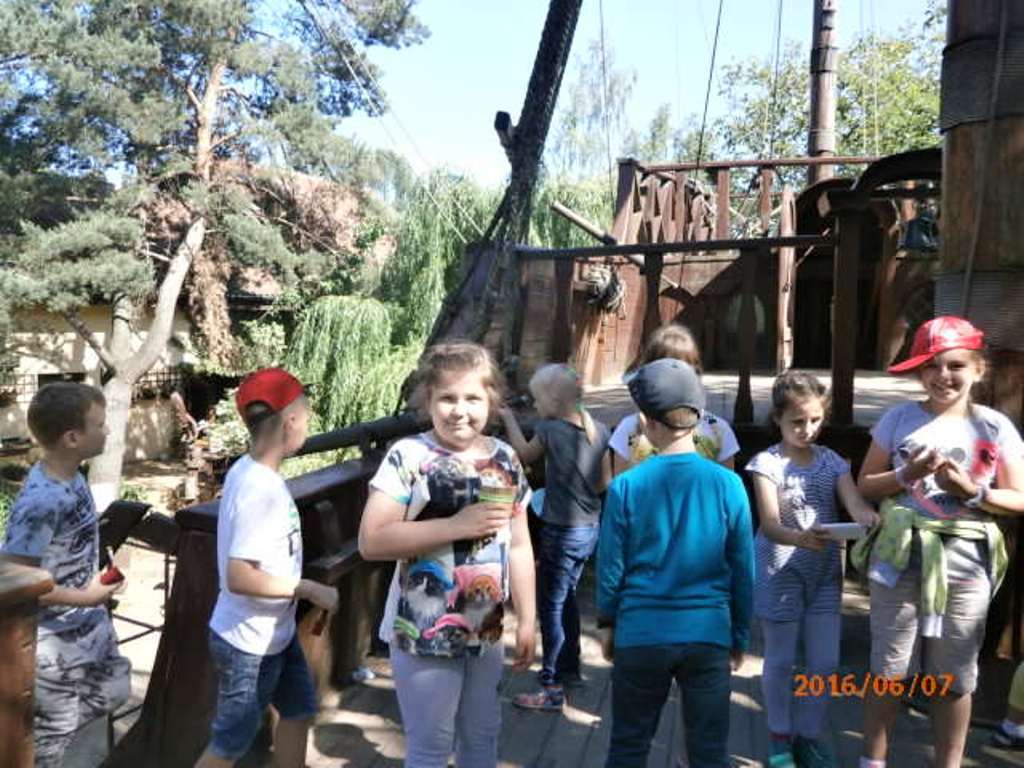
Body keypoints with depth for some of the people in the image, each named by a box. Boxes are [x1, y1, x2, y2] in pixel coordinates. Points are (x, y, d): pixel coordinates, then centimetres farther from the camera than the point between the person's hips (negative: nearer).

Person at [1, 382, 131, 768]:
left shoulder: (71, 475, -4)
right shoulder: (41, 501, -30)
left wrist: (94, 592, 9)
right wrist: (86, 598, -21)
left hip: (87, 622, 8)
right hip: (52, 639, -8)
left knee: (114, 690, 24)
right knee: (54, 726, 12)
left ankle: (33, 737, 41)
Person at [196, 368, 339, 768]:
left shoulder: (246, 469, 0)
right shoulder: (260, 490, -29)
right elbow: (239, 577, -31)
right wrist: (310, 589, -22)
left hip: (276, 632, 9)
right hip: (249, 643, -9)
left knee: (298, 712, 24)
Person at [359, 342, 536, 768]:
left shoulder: (506, 461, 1)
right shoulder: (409, 457, -16)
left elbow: (519, 546, 7)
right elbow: (371, 541, -22)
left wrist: (527, 621, 6)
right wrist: (457, 525, -26)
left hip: (486, 631, 5)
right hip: (425, 634, -5)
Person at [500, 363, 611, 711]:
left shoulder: (550, 430, -17)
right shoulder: (599, 430, 0)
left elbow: (524, 456, 3)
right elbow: (605, 482, 6)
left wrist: (509, 420, 16)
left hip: (561, 532, -7)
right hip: (590, 529, 7)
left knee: (551, 608, 2)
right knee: (567, 597, 23)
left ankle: (552, 691, 9)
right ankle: (570, 668, 37)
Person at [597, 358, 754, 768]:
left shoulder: (625, 486, -10)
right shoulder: (728, 484, -7)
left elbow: (610, 569, -3)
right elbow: (743, 572, 0)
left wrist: (609, 626, 13)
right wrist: (740, 637, 13)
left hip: (641, 635, 0)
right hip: (709, 635, 1)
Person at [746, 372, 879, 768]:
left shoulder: (832, 460, 2)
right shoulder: (767, 462, -11)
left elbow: (855, 502, -13)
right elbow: (769, 524, -22)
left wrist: (867, 515, -37)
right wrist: (799, 537, -43)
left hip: (825, 573, 4)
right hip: (779, 573, -4)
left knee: (825, 661, 10)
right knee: (780, 660, 9)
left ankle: (809, 735, 29)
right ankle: (780, 735, 29)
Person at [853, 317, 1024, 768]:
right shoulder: (899, 419, -1)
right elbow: (865, 485, 1)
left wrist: (972, 492, -16)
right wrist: (907, 475, -16)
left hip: (965, 568, 0)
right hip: (899, 561, 0)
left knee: (954, 678, 13)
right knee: (888, 671, 10)